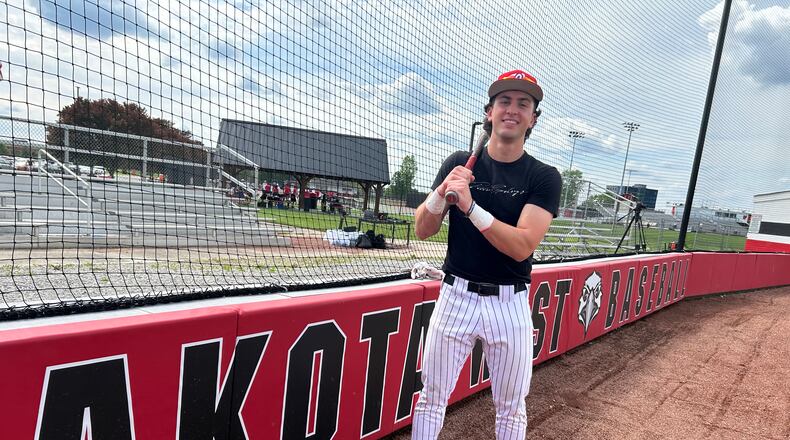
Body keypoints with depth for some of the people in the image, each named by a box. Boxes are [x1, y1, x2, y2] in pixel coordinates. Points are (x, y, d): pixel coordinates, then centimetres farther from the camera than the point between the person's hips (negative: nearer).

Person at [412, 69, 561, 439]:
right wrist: (442, 192, -22)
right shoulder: (460, 163, 0)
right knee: (431, 399, 11)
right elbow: (423, 230, -3)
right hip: (457, 296, 1)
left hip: (510, 303, 0)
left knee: (511, 409, 16)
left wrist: (470, 206, -28)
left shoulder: (544, 177, -4)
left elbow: (522, 247, -17)